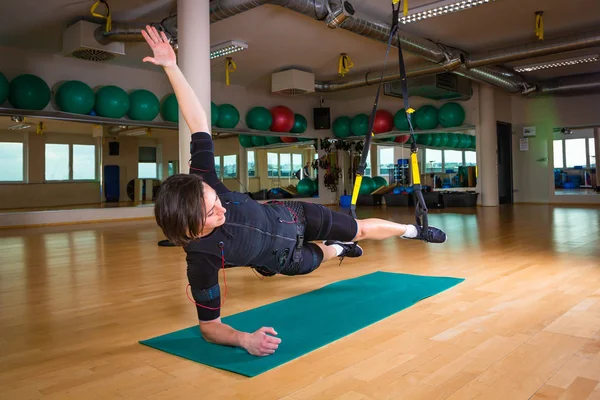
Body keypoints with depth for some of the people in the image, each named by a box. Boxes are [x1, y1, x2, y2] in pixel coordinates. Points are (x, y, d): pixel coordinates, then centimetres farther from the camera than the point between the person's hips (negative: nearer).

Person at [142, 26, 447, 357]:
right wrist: (244, 339, -51)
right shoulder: (202, 261, -42)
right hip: (284, 257, -2)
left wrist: (171, 66, -37)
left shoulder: (201, 185, -35)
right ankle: (338, 250, 70)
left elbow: (198, 123, -30)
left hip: (289, 216, 2)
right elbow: (209, 325, -32)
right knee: (318, 256, 29)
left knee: (361, 229, 19)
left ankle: (413, 231, 52)